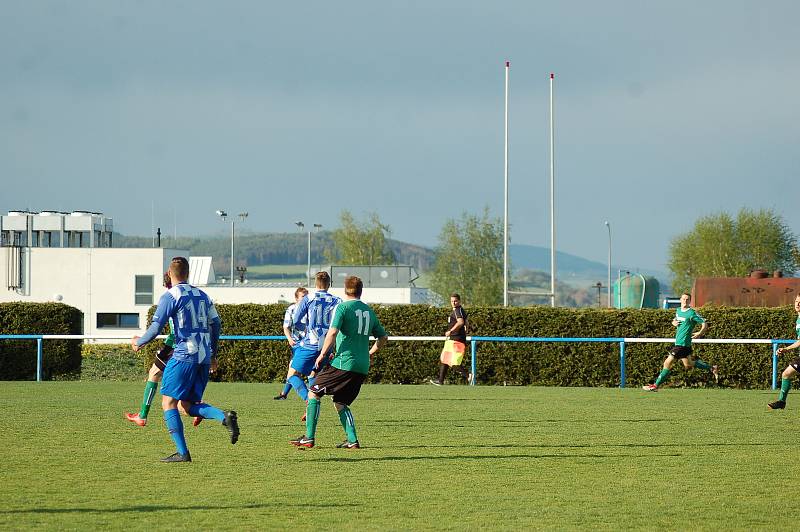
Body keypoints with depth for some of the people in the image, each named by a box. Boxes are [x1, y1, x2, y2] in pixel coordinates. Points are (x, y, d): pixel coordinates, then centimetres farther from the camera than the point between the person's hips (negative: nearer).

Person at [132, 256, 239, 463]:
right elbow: (216, 324, 18)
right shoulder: (202, 295, 16)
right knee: (189, 405, 14)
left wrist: (139, 342, 10)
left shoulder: (171, 295, -4)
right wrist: (213, 355, 28)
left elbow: (156, 328, -9)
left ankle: (182, 452, -7)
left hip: (184, 355, -7)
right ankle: (225, 417, -13)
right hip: (204, 357, 7)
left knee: (169, 402, 1)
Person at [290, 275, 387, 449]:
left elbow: (333, 332, -17)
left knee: (313, 393, 3)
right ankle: (352, 440, 2)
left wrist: (322, 354, -7)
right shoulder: (369, 311, 15)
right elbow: (383, 337, 22)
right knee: (340, 403, 16)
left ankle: (309, 438, -2)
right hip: (362, 368, 6)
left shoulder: (343, 307, -4)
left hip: (343, 362, -6)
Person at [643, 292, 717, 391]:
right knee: (688, 365, 18)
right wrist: (674, 322, 7)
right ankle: (711, 368, 28)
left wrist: (700, 334, -24)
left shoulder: (692, 313, -12)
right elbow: (675, 320, 31)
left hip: (682, 344, -9)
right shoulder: (678, 311, 12)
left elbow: (705, 324, -10)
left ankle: (655, 385, 0)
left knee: (668, 363, -7)